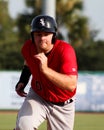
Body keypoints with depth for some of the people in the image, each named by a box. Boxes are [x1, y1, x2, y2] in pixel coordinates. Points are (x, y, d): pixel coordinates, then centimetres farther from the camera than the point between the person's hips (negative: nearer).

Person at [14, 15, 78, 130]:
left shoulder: (65, 50, -29)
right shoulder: (28, 48, -12)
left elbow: (71, 85, -41)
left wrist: (45, 69, -49)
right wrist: (23, 81, 3)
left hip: (63, 106, -2)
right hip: (37, 97, 2)